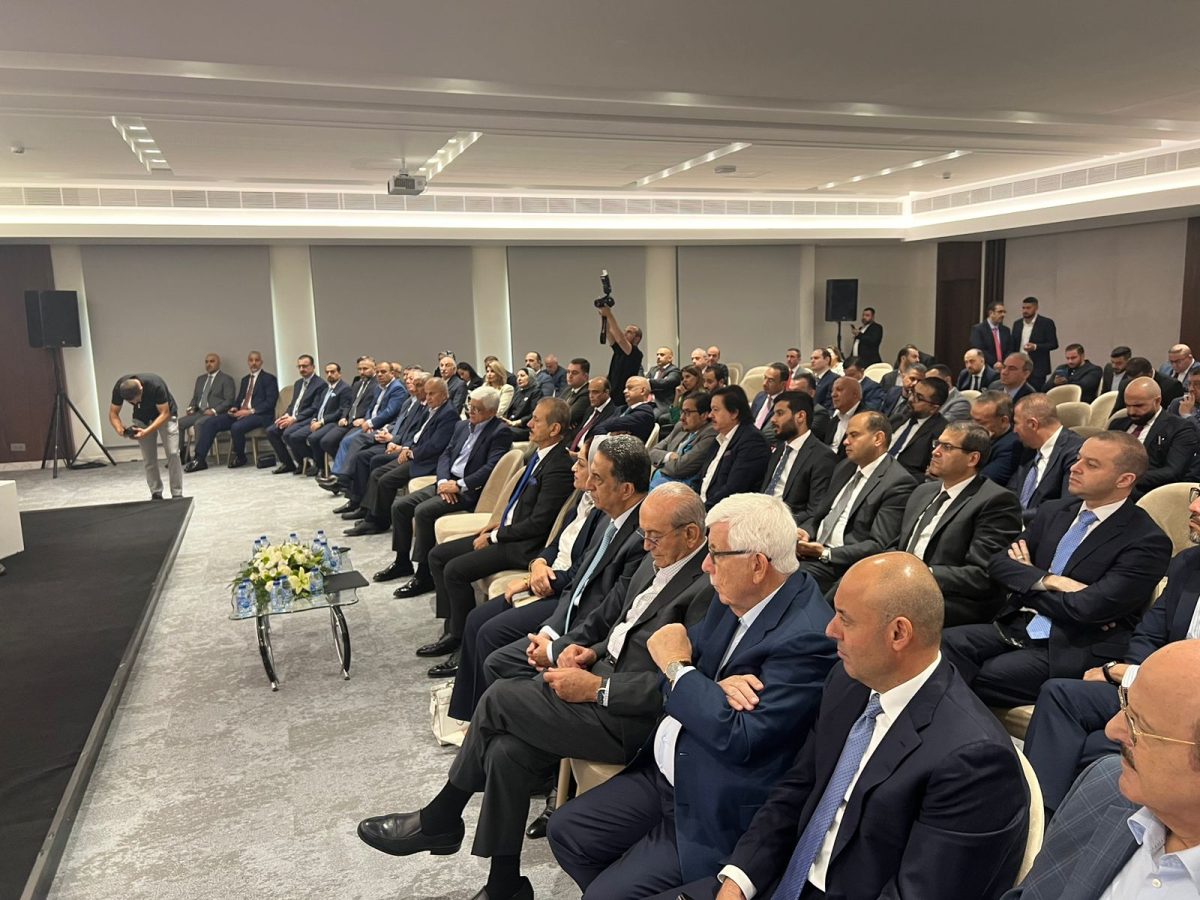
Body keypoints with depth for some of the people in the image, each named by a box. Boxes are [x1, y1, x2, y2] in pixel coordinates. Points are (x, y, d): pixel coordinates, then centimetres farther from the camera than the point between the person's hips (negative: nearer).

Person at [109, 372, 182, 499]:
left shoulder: (155, 385, -37)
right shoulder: (119, 388, -25)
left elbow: (164, 414, -31)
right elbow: (113, 413, -12)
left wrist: (147, 431, -43)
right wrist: (119, 428, -33)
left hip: (164, 414, -3)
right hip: (142, 418, 4)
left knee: (173, 453, -15)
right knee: (148, 458, -3)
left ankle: (177, 495, -10)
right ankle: (156, 495, 7)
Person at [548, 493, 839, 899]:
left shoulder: (807, 636, -25)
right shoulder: (734, 599, 1)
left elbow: (740, 739, -29)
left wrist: (676, 667, -17)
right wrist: (715, 685, -18)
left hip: (714, 814, -8)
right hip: (663, 773, 8)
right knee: (566, 830, 11)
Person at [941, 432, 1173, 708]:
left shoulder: (1147, 542, -8)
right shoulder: (1053, 511, 13)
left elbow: (1087, 608, -17)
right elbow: (998, 563, 6)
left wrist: (1027, 580, -1)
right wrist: (1049, 580, -12)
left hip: (1074, 651, -6)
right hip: (1017, 628, 6)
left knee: (982, 678, -28)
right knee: (945, 643, -21)